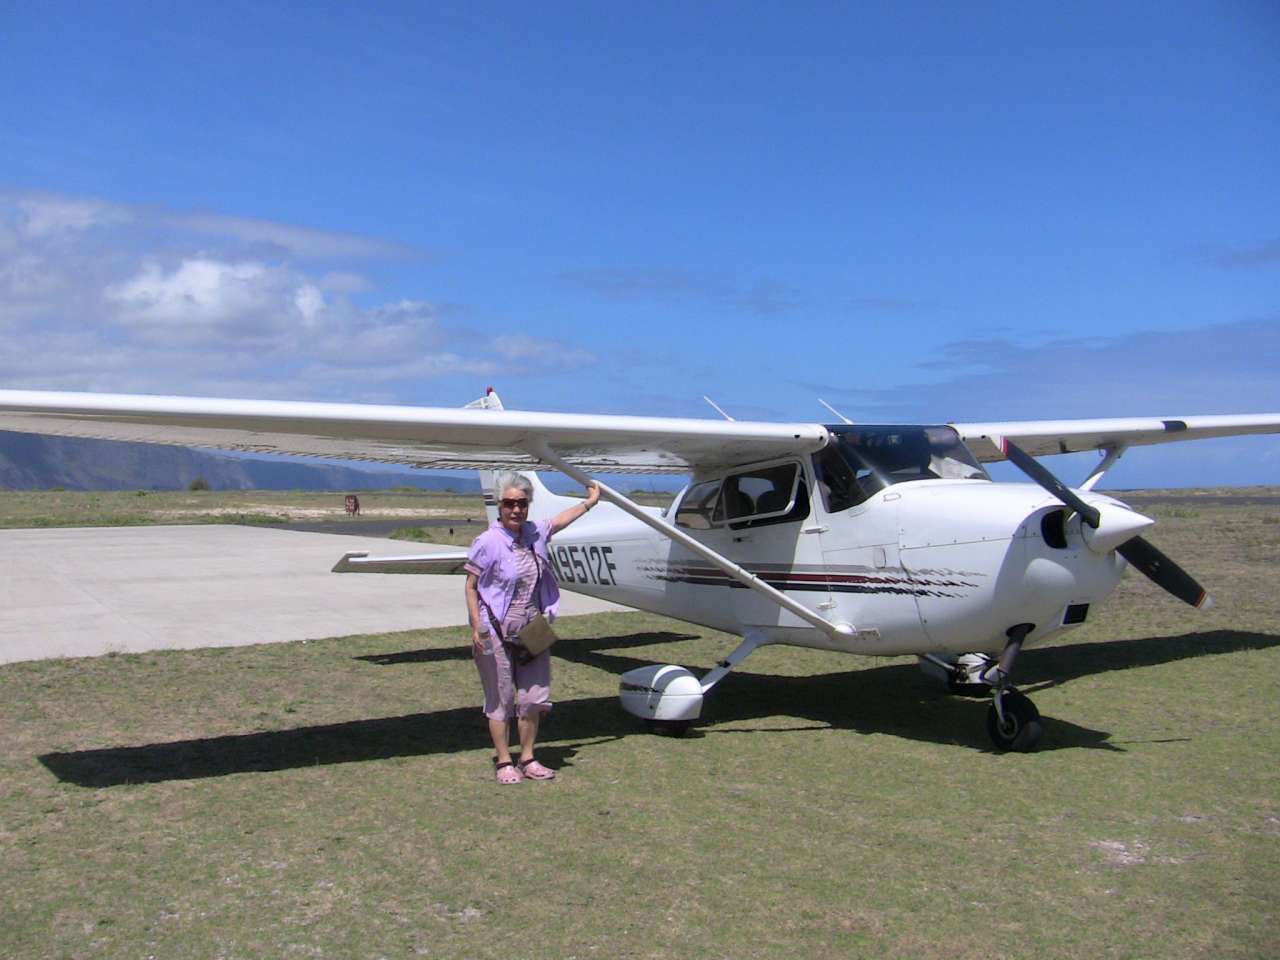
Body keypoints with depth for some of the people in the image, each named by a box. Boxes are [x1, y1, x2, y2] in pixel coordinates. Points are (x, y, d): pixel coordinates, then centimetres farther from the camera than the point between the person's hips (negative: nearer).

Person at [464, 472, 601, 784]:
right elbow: (470, 587, -9)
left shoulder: (534, 533, 4)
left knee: (534, 698, 10)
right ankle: (503, 762, 19)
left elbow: (560, 520, 25)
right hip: (497, 633, -6)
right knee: (501, 700, 5)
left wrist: (589, 502, 38)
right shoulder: (487, 543, -14)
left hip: (533, 632, 6)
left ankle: (527, 760, 24)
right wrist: (477, 627, -18)